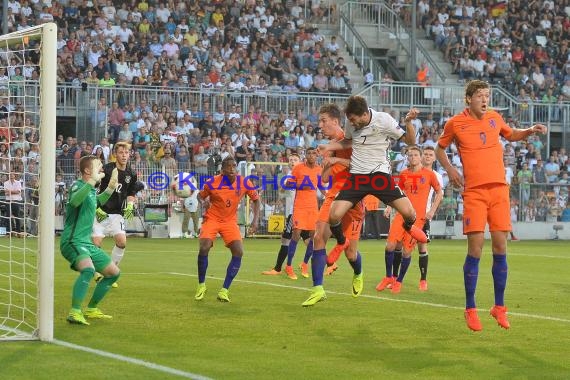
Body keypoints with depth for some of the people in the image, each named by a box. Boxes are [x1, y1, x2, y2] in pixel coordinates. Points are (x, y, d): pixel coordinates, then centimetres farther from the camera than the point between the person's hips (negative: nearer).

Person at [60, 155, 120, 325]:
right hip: (73, 241, -10)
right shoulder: (78, 185, -13)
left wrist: (111, 187, 25)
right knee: (88, 268, -37)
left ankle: (91, 309, 26)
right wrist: (92, 181, -40)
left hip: (86, 242, 10)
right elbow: (74, 201, -38)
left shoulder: (92, 190, 13)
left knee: (114, 272, 16)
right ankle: (75, 313, -36)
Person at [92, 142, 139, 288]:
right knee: (96, 243, -12)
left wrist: (130, 206, 1)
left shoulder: (131, 174, 4)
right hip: (101, 213, -4)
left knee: (122, 242, -12)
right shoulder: (106, 169, -12)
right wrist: (96, 208, -12)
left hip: (117, 213, 4)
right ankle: (97, 273, 9)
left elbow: (131, 194, 20)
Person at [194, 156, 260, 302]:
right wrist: (203, 203, -21)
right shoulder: (213, 183, -16)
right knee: (204, 248, -23)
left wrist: (255, 220, -7)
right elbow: (200, 195, 3)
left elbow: (256, 200, 3)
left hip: (230, 221, 2)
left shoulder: (244, 183, -11)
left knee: (239, 252, -14)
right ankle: (201, 285, 0)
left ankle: (224, 290, -3)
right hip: (212, 218, -2)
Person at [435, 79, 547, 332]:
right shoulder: (455, 123, 0)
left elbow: (511, 135, 29)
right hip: (473, 191, -3)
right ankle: (470, 309, 2)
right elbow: (439, 149, 16)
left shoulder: (495, 117, 9)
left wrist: (530, 131, 11)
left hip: (499, 188, 3)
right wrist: (450, 169, 1)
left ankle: (499, 307, 12)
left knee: (500, 247, 1)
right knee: (475, 248, -9)